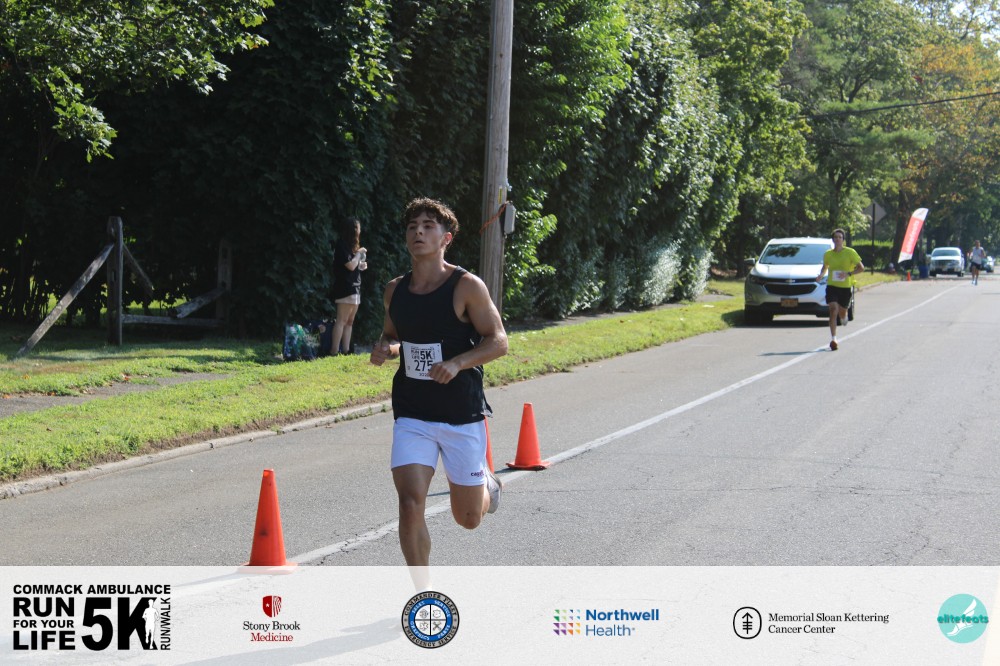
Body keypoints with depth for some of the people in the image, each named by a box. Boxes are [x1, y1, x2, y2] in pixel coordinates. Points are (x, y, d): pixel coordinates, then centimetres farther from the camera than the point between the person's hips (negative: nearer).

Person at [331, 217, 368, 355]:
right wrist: (359, 253, -6)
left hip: (354, 287, 10)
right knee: (342, 320, -13)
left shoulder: (351, 246, 18)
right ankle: (334, 351, -16)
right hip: (345, 287, -10)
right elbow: (351, 265, -19)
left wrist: (362, 265, 5)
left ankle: (345, 350, 8)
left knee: (349, 321, 8)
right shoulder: (342, 246, -11)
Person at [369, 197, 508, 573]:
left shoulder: (467, 287, -10)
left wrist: (457, 363, -25)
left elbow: (498, 342, -9)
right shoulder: (395, 290, 4)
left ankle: (488, 485, 47)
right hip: (412, 415, 3)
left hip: (463, 415, -3)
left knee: (468, 518, 9)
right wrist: (384, 349, -4)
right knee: (410, 503, -15)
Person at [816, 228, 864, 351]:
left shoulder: (850, 252, -5)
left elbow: (861, 268, -4)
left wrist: (848, 273, -19)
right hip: (832, 285, 1)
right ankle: (833, 339, -21)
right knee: (833, 310, -17)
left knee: (842, 312, 10)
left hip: (846, 286, -1)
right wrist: (821, 275, 2)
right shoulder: (828, 254, 5)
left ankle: (844, 318, 52)